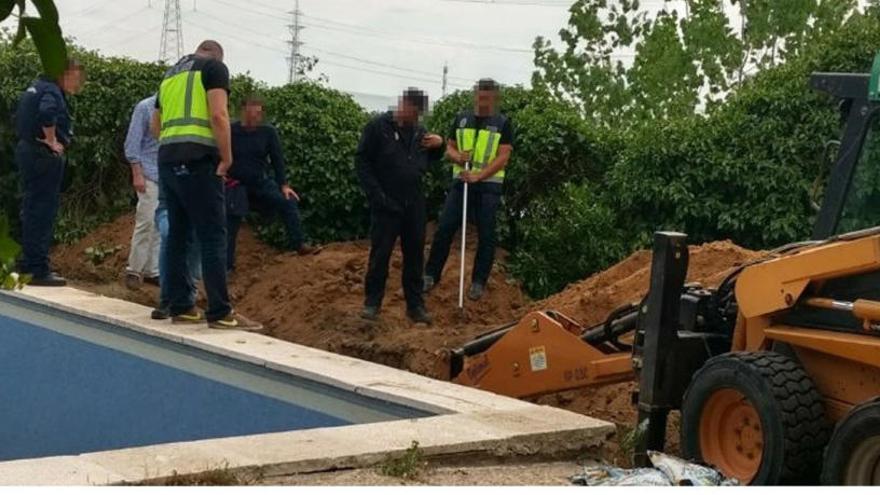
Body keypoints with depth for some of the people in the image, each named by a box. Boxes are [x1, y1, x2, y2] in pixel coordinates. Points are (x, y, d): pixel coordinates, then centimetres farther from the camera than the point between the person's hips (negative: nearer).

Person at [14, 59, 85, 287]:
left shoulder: (35, 87, 17)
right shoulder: (52, 91, -14)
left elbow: (21, 117, 24)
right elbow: (47, 113, -33)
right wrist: (52, 141, -21)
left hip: (26, 149, 10)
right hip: (44, 156, -10)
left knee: (31, 210, 15)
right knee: (43, 211, -7)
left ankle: (28, 264, 22)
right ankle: (39, 270, -6)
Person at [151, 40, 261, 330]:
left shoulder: (171, 74, 24)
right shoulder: (215, 67, 3)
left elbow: (155, 126, 26)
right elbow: (218, 115, -11)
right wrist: (226, 158, -5)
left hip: (167, 160, 7)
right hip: (198, 160, -7)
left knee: (178, 234, 11)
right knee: (213, 236, -7)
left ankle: (180, 306, 12)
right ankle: (220, 313, -8)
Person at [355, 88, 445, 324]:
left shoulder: (419, 131, 9)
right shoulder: (378, 127, -7)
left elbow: (431, 159, 22)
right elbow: (361, 161, -8)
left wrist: (439, 145, -1)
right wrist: (376, 194, -15)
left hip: (414, 204, 5)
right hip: (387, 204, -5)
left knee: (415, 255, 8)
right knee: (380, 253, -1)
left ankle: (415, 305, 15)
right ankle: (372, 302, 10)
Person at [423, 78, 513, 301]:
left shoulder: (503, 124, -1)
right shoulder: (462, 119, 9)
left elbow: (503, 157, -9)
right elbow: (450, 147, 14)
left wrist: (479, 175, -21)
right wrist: (457, 156, -11)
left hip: (488, 185, -2)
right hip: (461, 182, 3)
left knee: (486, 236, 1)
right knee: (444, 228, -2)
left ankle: (478, 282, 9)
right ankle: (431, 274, 7)